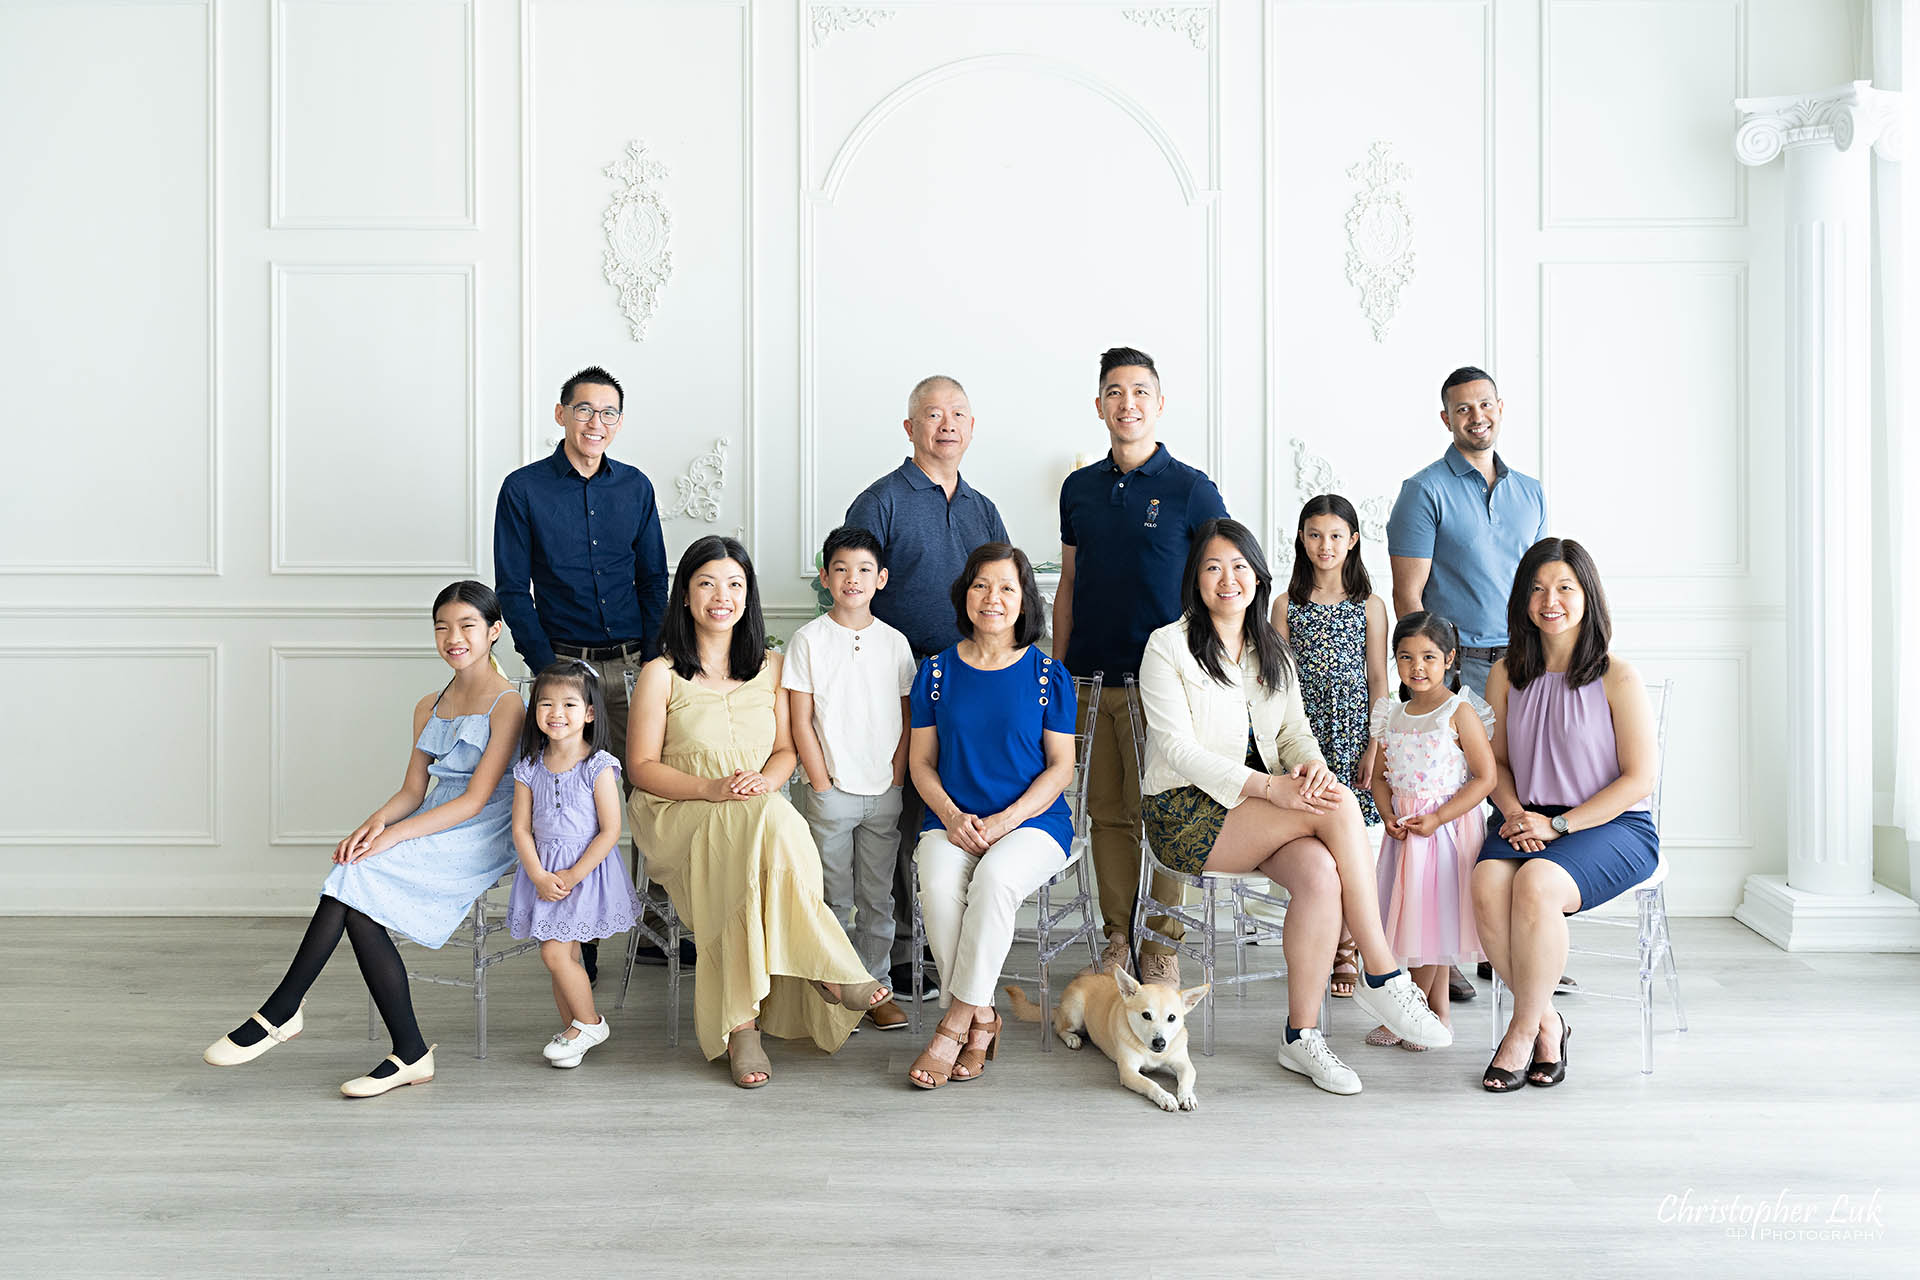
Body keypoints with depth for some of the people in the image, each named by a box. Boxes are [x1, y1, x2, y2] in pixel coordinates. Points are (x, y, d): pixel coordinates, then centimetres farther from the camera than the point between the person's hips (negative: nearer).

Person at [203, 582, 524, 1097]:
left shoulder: (508, 705, -7)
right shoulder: (429, 708, 17)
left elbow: (476, 798, -14)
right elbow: (412, 790, 13)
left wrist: (392, 835, -20)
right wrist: (377, 819, -11)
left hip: (477, 839, -6)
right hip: (430, 829, 6)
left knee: (357, 878, -25)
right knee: (357, 903, -22)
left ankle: (281, 1011, -12)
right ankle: (409, 1054, -18)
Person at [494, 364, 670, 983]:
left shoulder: (635, 487, 10)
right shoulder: (523, 489, 2)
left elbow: (653, 581, 13)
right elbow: (512, 591, 1)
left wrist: (654, 658, 1)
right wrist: (547, 668, -8)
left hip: (632, 665, 3)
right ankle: (577, 942, 8)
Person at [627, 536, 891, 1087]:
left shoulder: (771, 668, 13)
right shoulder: (660, 675, 2)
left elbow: (786, 750, 13)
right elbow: (643, 767, -2)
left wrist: (765, 779, -12)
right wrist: (712, 789, -18)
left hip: (760, 812, 3)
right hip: (681, 817, -3)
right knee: (770, 825, -35)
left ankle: (741, 1024, -28)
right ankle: (831, 970, -24)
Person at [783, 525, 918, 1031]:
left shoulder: (895, 642, 6)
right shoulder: (809, 639, -2)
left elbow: (906, 719, 8)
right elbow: (801, 721, -3)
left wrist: (895, 781, 0)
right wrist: (822, 784, -7)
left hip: (885, 793, 2)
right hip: (830, 792, -2)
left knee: (877, 895, 9)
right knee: (833, 897, 5)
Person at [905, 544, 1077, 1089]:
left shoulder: (1049, 675, 3)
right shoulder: (937, 671, 8)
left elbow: (1060, 767, 1)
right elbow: (921, 762, 10)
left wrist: (1005, 821, -13)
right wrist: (952, 816, -9)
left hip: (1033, 820, -2)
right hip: (951, 819, 2)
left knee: (995, 879, -34)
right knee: (939, 884, -31)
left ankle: (955, 1022, -20)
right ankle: (980, 1020, -15)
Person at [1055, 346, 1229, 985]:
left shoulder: (1192, 489, 0)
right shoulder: (1079, 489, 13)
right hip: (1090, 679, 4)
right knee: (1107, 813, 8)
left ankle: (1162, 947, 10)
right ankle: (1116, 942, 18)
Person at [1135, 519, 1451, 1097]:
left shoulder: (1272, 650, 16)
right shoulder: (1168, 646, -4)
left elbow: (1294, 730, 11)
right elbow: (1178, 749, -13)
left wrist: (1311, 766, -15)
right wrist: (1267, 786, -24)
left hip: (1264, 811, 5)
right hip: (1187, 813, -5)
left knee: (1319, 871, -29)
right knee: (1339, 806, -26)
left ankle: (1302, 1035, -18)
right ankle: (1382, 977, -17)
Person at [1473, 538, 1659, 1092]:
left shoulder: (1618, 678, -5)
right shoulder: (1506, 675, 9)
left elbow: (1639, 779, -6)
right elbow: (1497, 761, 16)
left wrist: (1558, 825, -14)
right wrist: (1515, 812, -6)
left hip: (1615, 826, -4)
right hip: (1531, 824, 4)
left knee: (1535, 883, -34)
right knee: (1488, 885, -29)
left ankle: (1522, 1028, -13)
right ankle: (1548, 1023, -9)